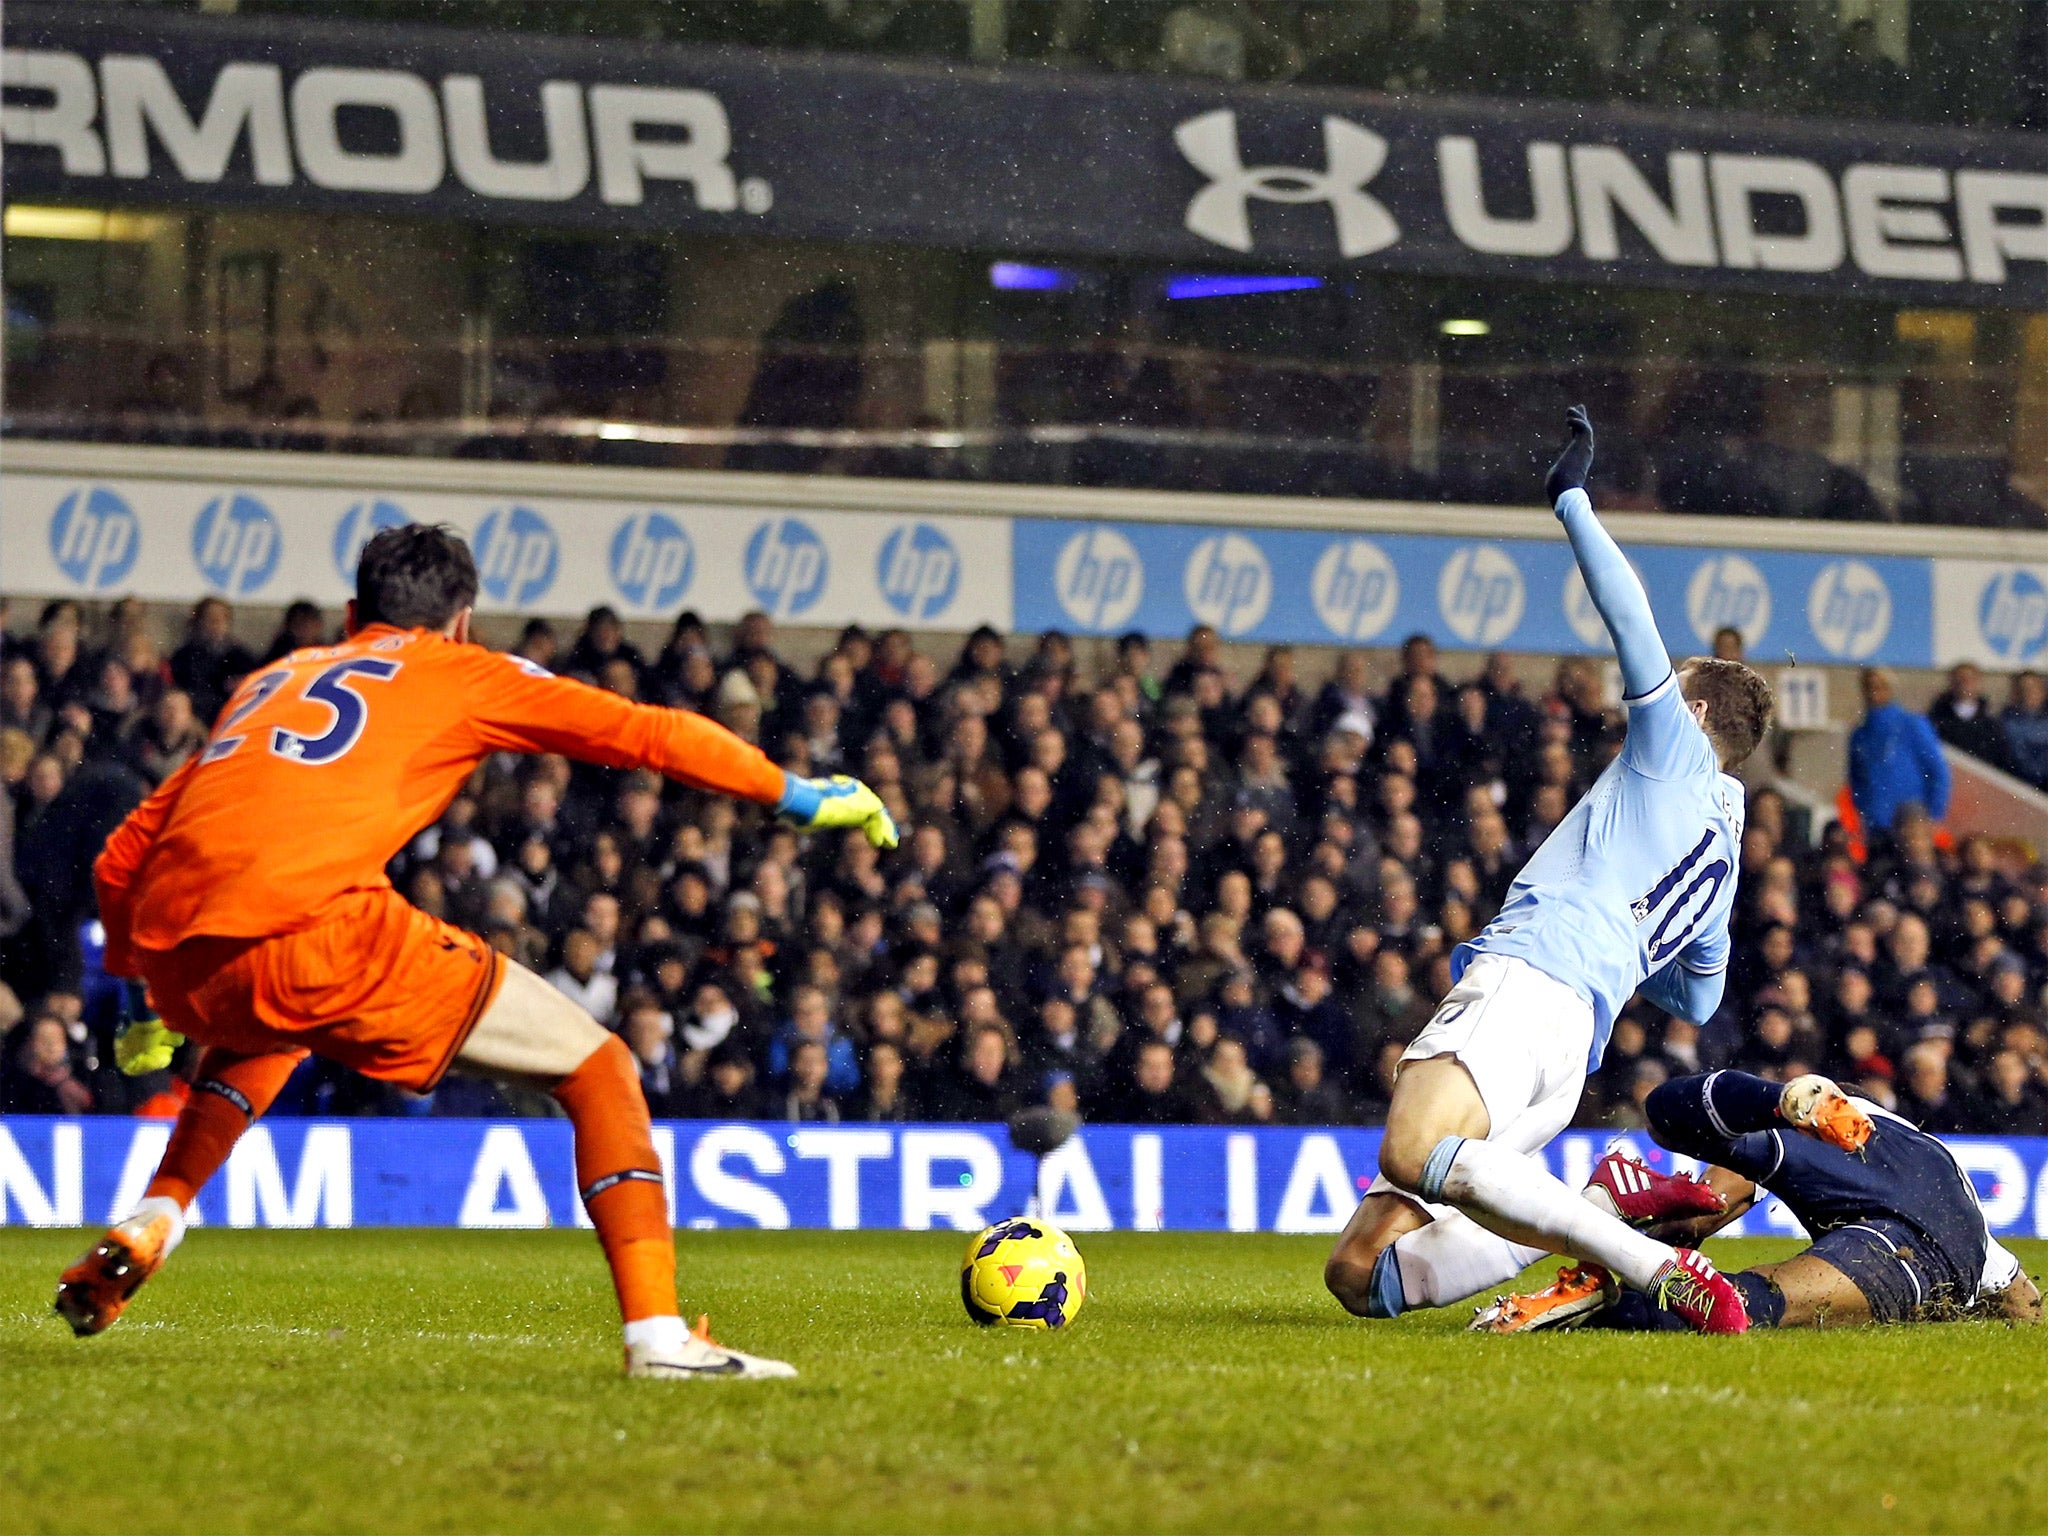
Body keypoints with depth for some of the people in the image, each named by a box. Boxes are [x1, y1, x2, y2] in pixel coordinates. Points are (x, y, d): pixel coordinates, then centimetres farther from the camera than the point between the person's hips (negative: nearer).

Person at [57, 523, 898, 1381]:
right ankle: (656, 1332, -8)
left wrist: (151, 1000, 43)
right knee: (597, 1067, 6)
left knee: (270, 1025, 43)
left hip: (175, 955, 6)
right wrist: (799, 797, 26)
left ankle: (148, 1225, 27)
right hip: (313, 920, -6)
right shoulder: (459, 672, 21)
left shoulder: (270, 681, 33)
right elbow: (649, 734, 15)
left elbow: (121, 859, 32)